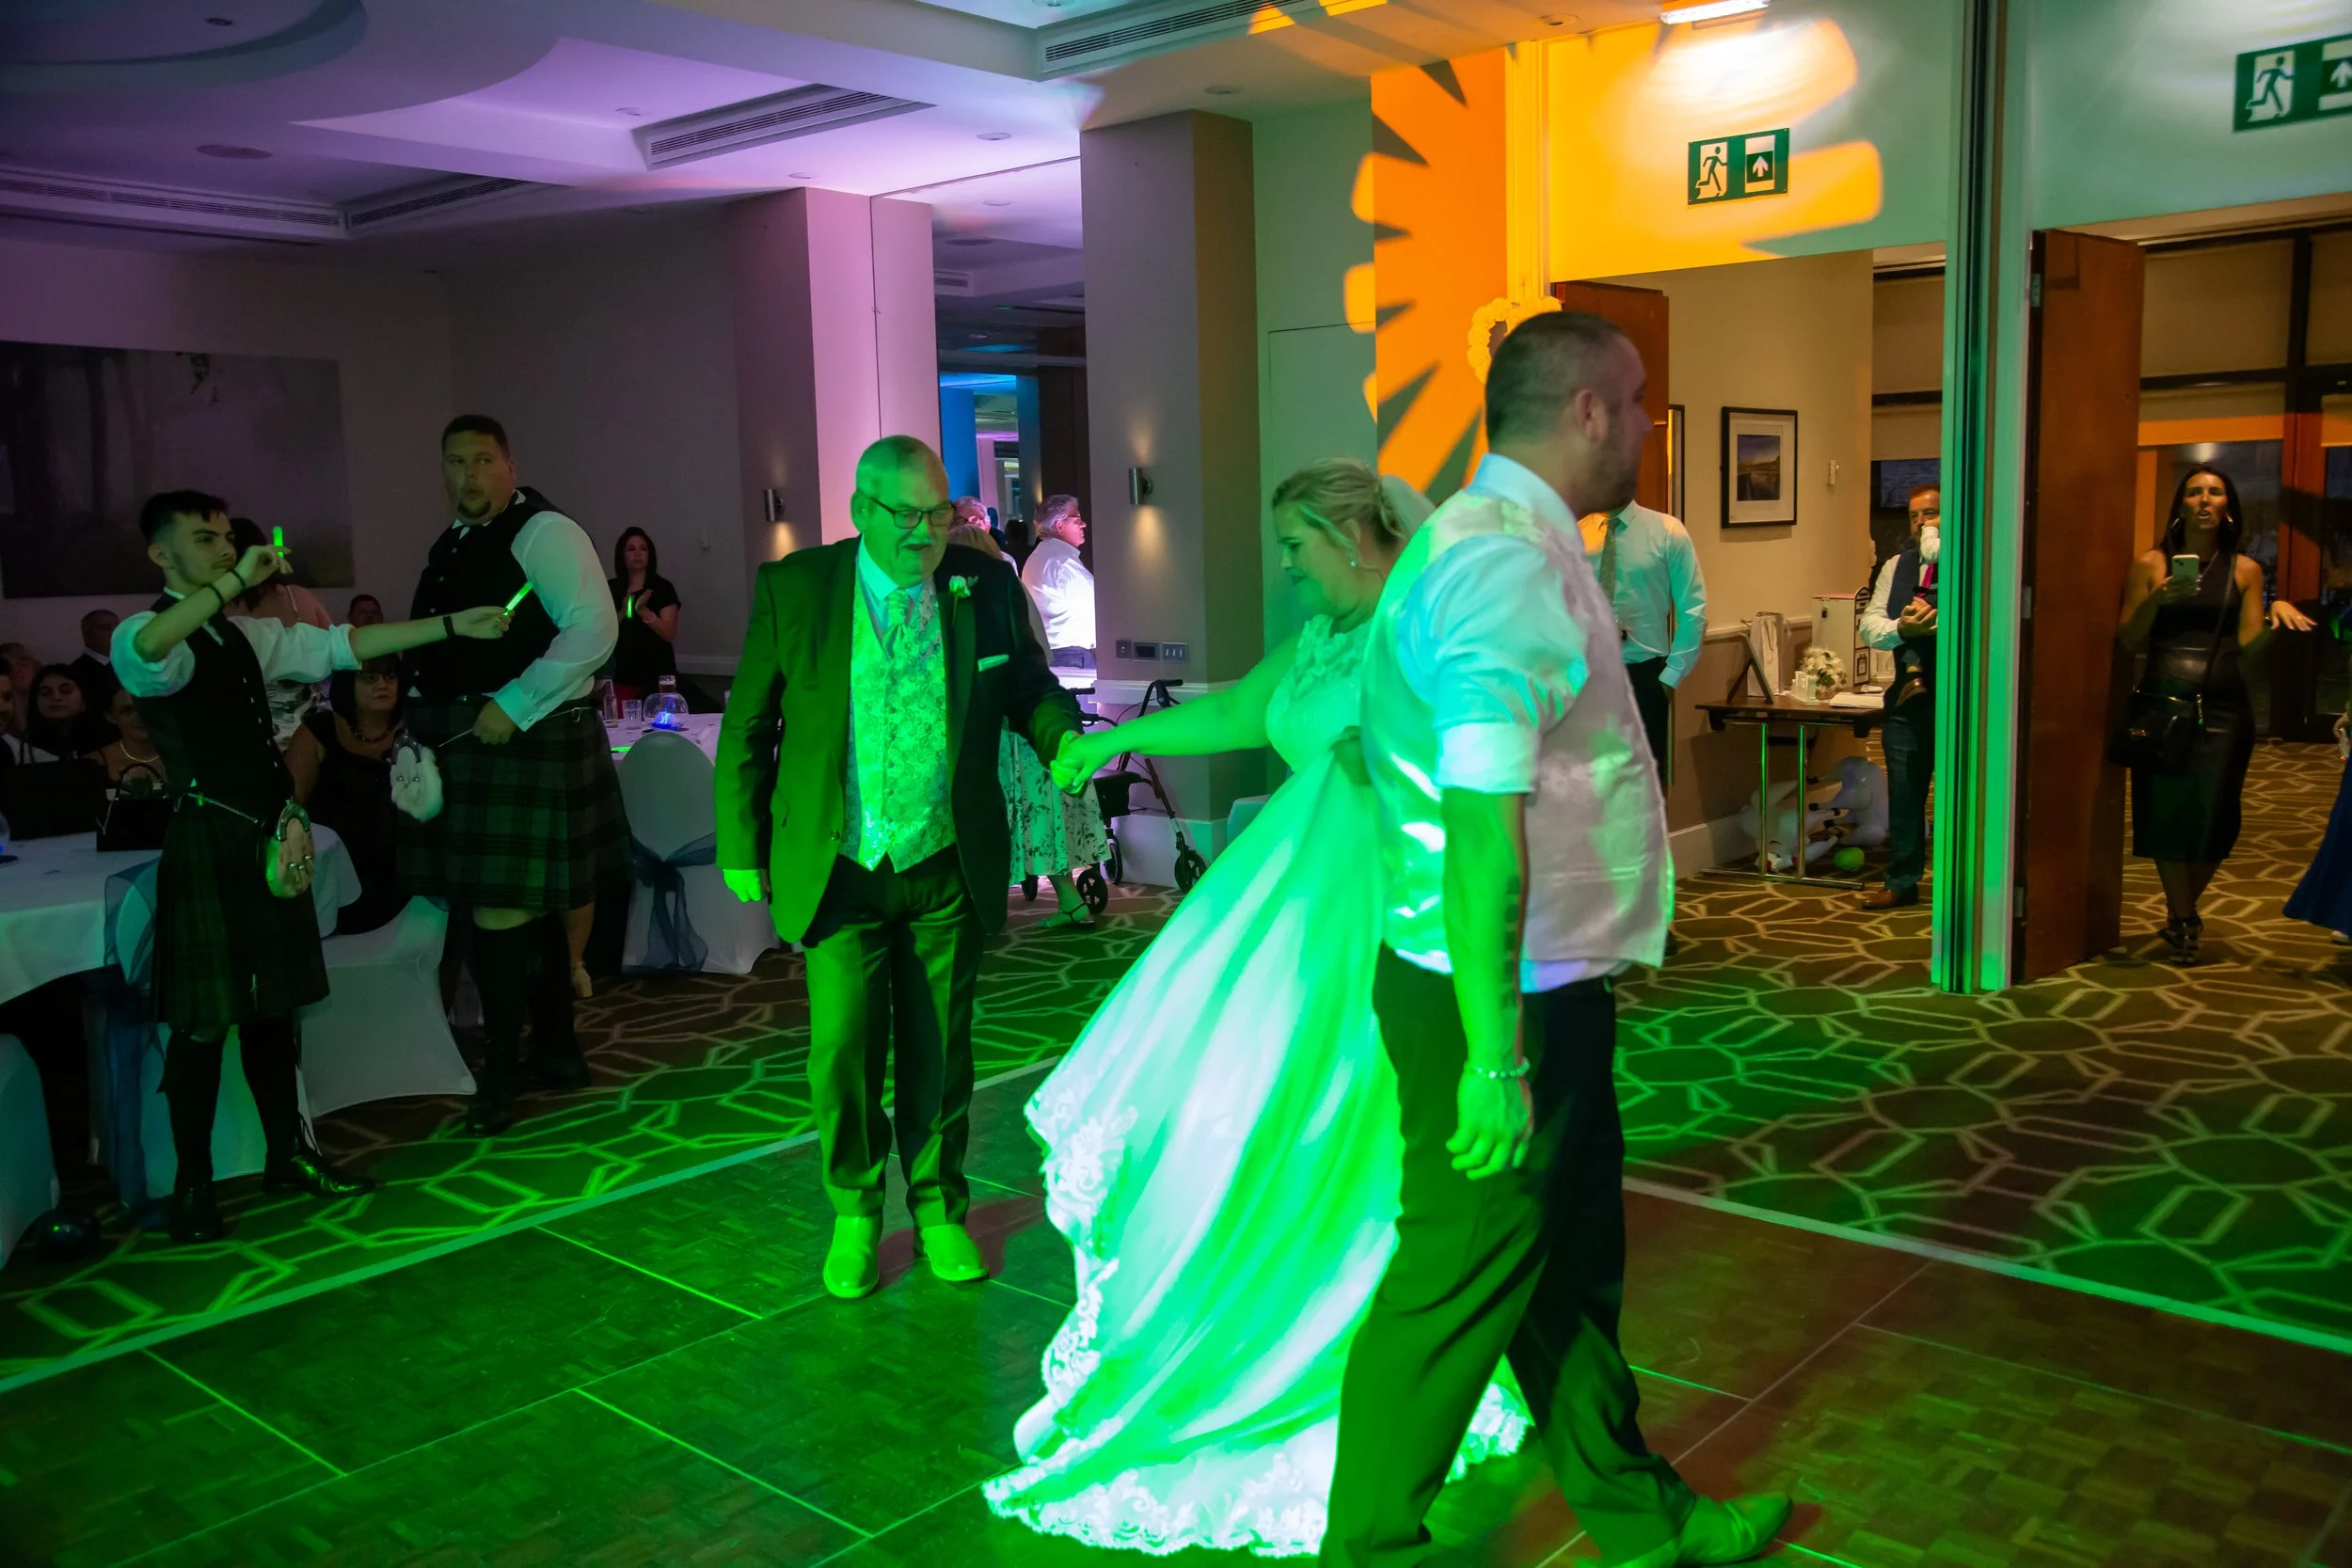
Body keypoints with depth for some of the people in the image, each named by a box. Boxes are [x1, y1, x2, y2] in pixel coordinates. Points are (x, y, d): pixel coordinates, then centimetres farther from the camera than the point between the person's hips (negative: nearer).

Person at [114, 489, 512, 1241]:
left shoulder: (248, 634, 16)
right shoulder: (142, 637, -7)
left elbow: (339, 646, 13)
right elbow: (148, 648, -32)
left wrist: (451, 625, 9)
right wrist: (238, 579, -33)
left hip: (272, 836, 7)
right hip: (207, 841, -7)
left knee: (273, 1004, 16)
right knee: (202, 1020, 1)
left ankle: (288, 1152, 28)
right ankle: (192, 1185, 14)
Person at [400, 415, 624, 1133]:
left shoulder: (543, 532, -10)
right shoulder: (452, 544, 16)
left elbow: (594, 630, -20)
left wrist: (513, 706, -21)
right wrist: (424, 723, 11)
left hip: (524, 741, -8)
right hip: (464, 747, 9)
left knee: (502, 908, -6)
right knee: (526, 907, 15)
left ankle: (500, 1072, 7)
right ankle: (556, 1049, 27)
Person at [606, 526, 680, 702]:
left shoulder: (662, 588, 1)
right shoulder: (611, 589, 10)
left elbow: (669, 634, -7)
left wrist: (643, 610, -20)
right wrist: (623, 612, -13)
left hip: (657, 675, -2)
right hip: (623, 675, 2)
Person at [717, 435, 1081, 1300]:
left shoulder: (987, 586, -3)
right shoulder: (794, 587, -5)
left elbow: (1029, 687, 10)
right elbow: (747, 725, 2)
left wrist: (1064, 740, -13)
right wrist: (742, 848, 3)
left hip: (949, 871, 1)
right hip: (841, 870, -1)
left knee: (938, 1051, 12)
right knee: (842, 1047, -2)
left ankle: (937, 1209, 34)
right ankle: (856, 1212, 24)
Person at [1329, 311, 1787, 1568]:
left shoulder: (1514, 542, 13)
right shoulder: (1504, 559, -21)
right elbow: (1483, 819, -29)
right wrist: (1492, 1052, -29)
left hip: (1549, 990, 10)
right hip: (1504, 998, -10)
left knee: (1573, 1266, 22)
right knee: (1461, 1280, 5)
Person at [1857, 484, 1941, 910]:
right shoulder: (1897, 565, 13)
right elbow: (1870, 624, 8)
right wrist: (1900, 629, -13)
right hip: (1907, 698, 5)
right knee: (1904, 793, 12)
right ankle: (1901, 882, 24)